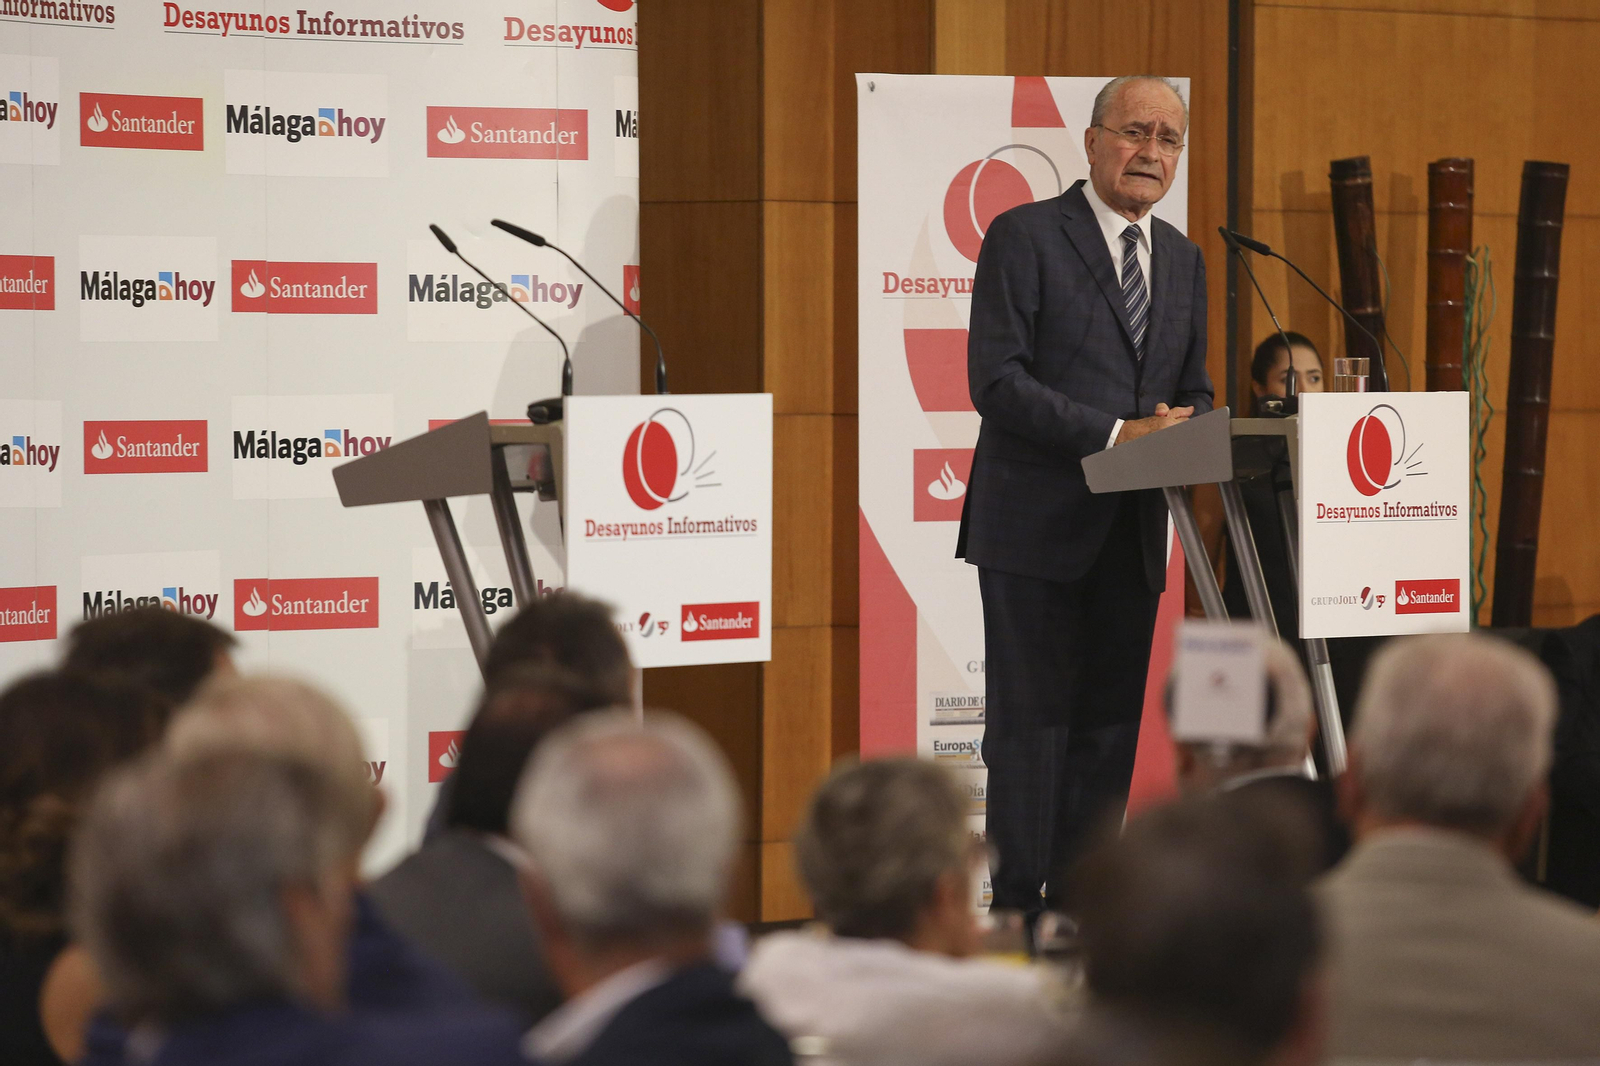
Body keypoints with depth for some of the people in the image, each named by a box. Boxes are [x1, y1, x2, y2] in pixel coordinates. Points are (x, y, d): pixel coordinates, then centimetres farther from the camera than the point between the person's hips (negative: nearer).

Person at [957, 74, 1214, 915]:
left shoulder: (1182, 260, 16)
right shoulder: (1025, 237, -5)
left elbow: (1193, 391, 21)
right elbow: (996, 381, -13)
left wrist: (1185, 431, -4)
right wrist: (1116, 434, -19)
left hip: (1131, 534, 6)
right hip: (1036, 528, -6)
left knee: (1110, 724, 6)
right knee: (1029, 720, -5)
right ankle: (1017, 910, 0)